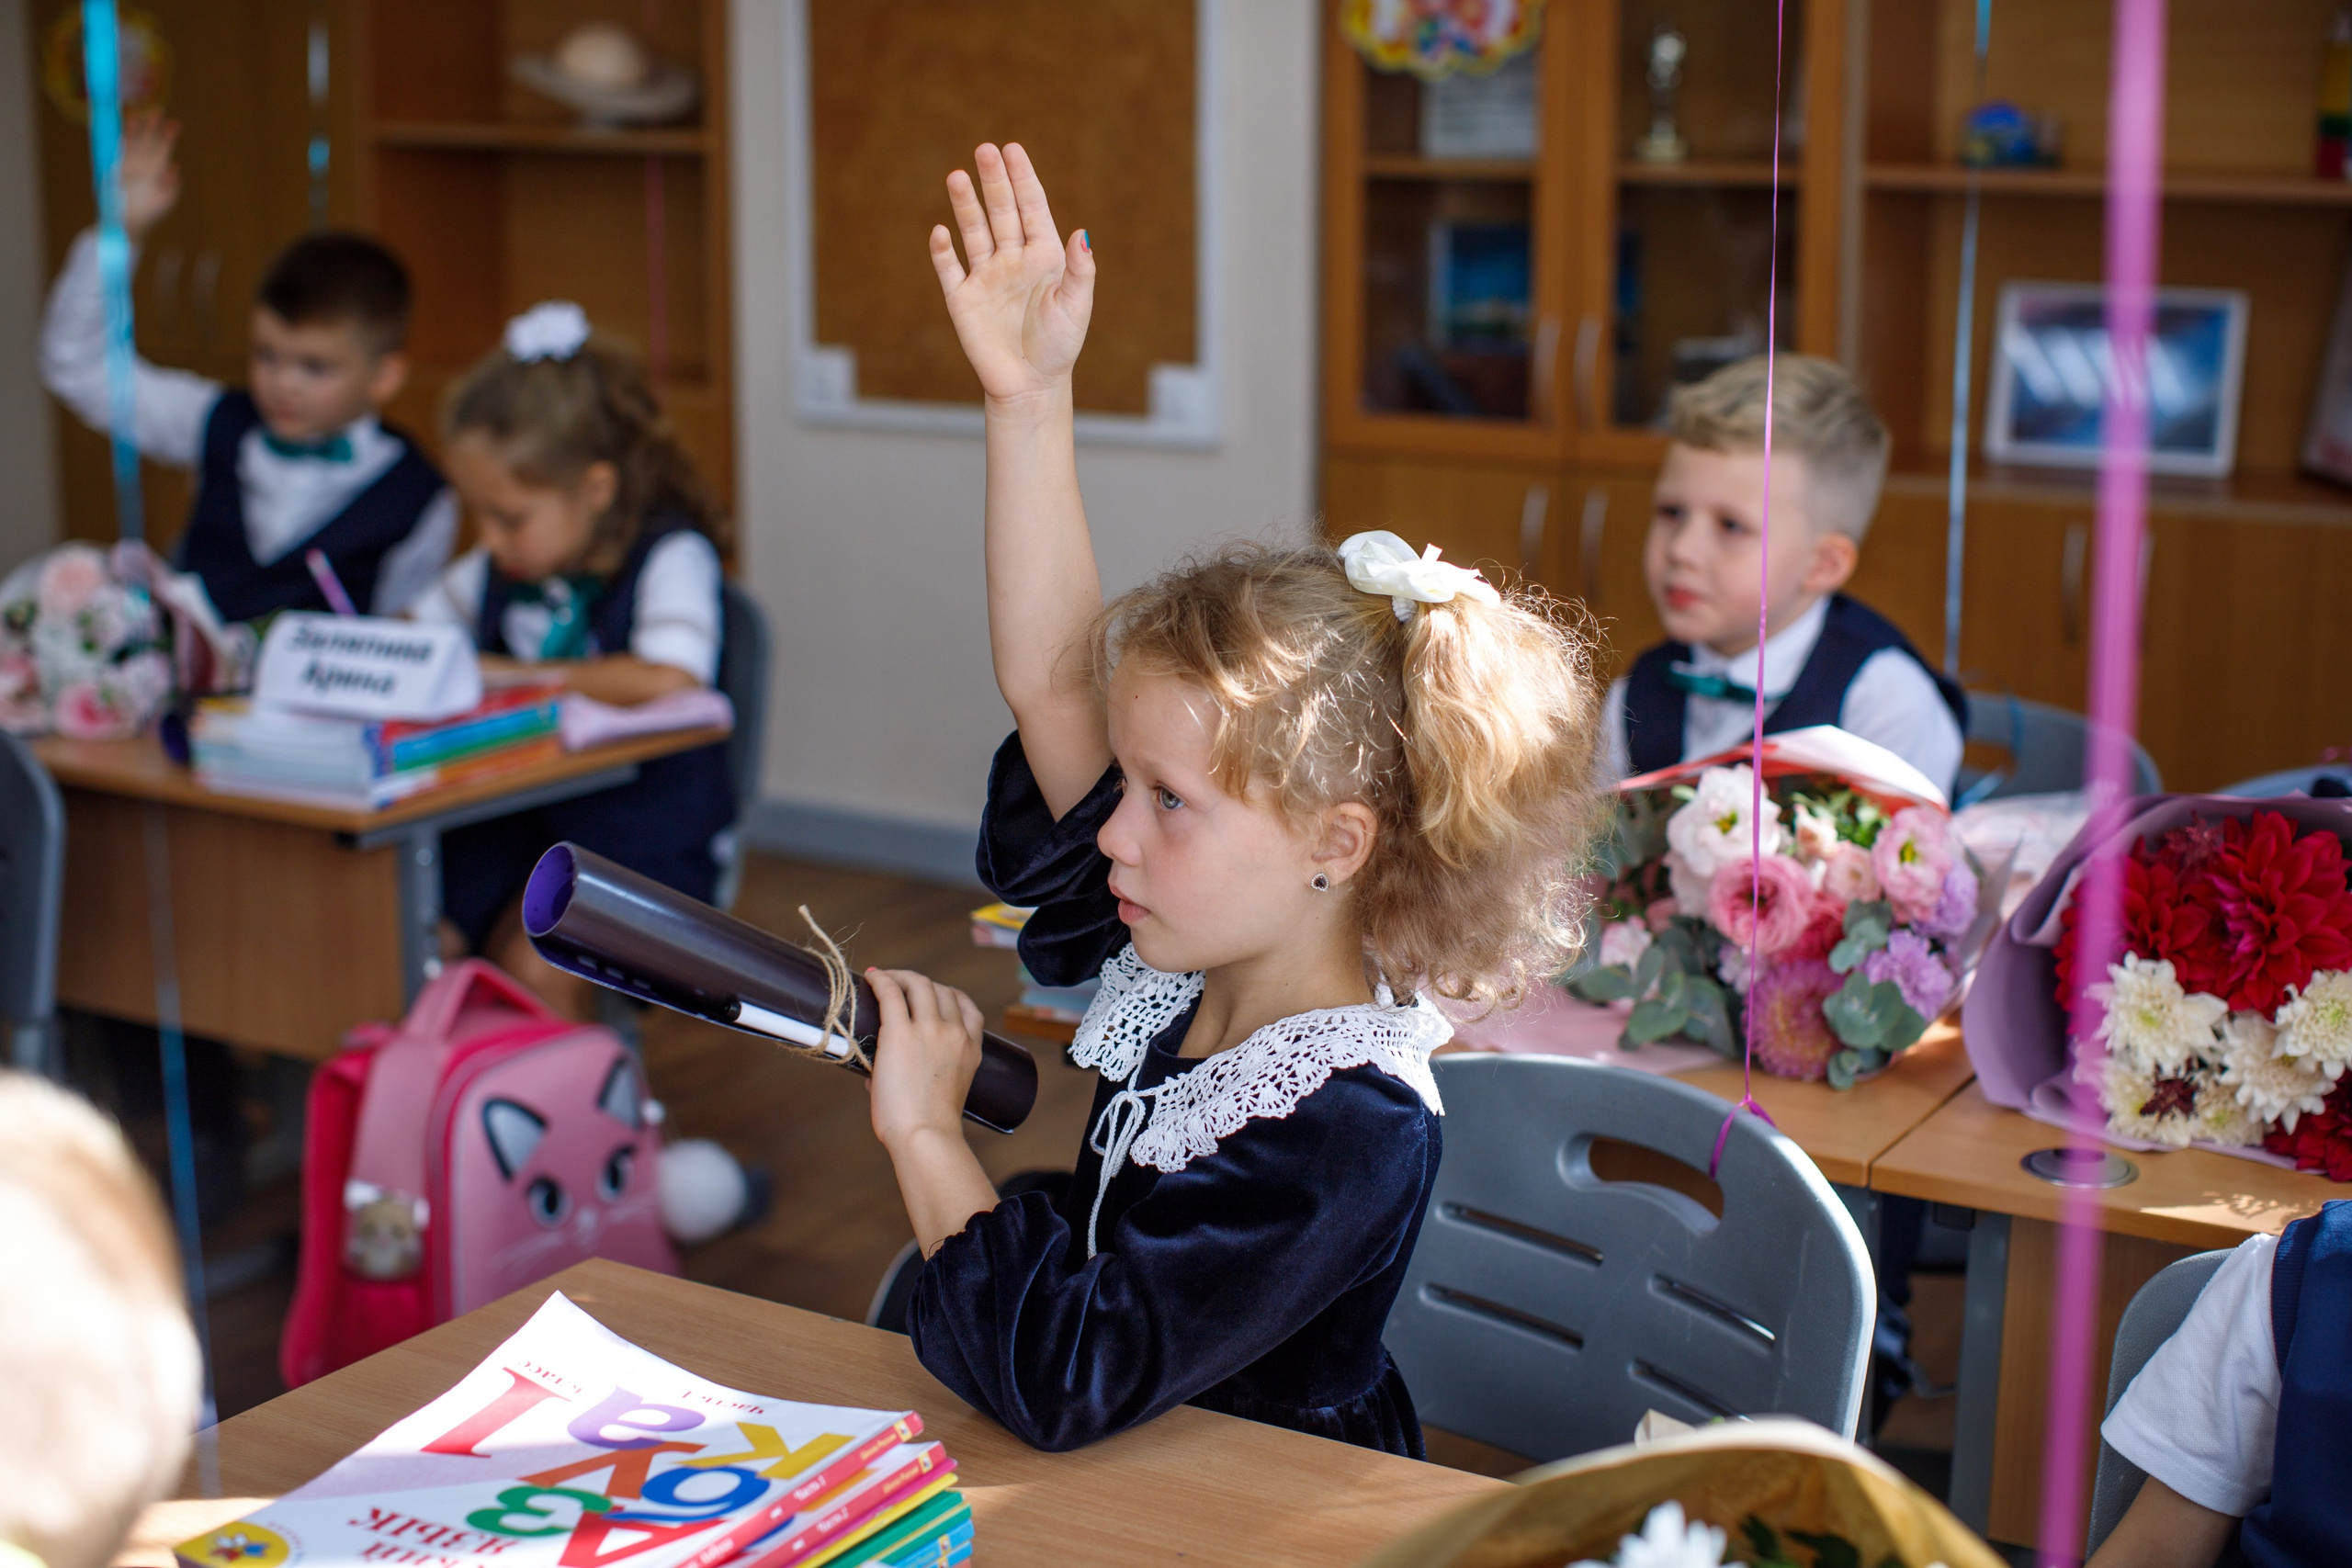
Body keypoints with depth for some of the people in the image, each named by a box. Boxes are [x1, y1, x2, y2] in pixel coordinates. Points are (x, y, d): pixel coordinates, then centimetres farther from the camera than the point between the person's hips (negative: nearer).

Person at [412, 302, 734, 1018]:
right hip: (510, 818, 6)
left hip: (638, 831, -6)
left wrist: (517, 677, -19)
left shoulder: (670, 556, -11)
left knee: (535, 967, -29)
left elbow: (670, 681, -30)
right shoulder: (500, 566, 11)